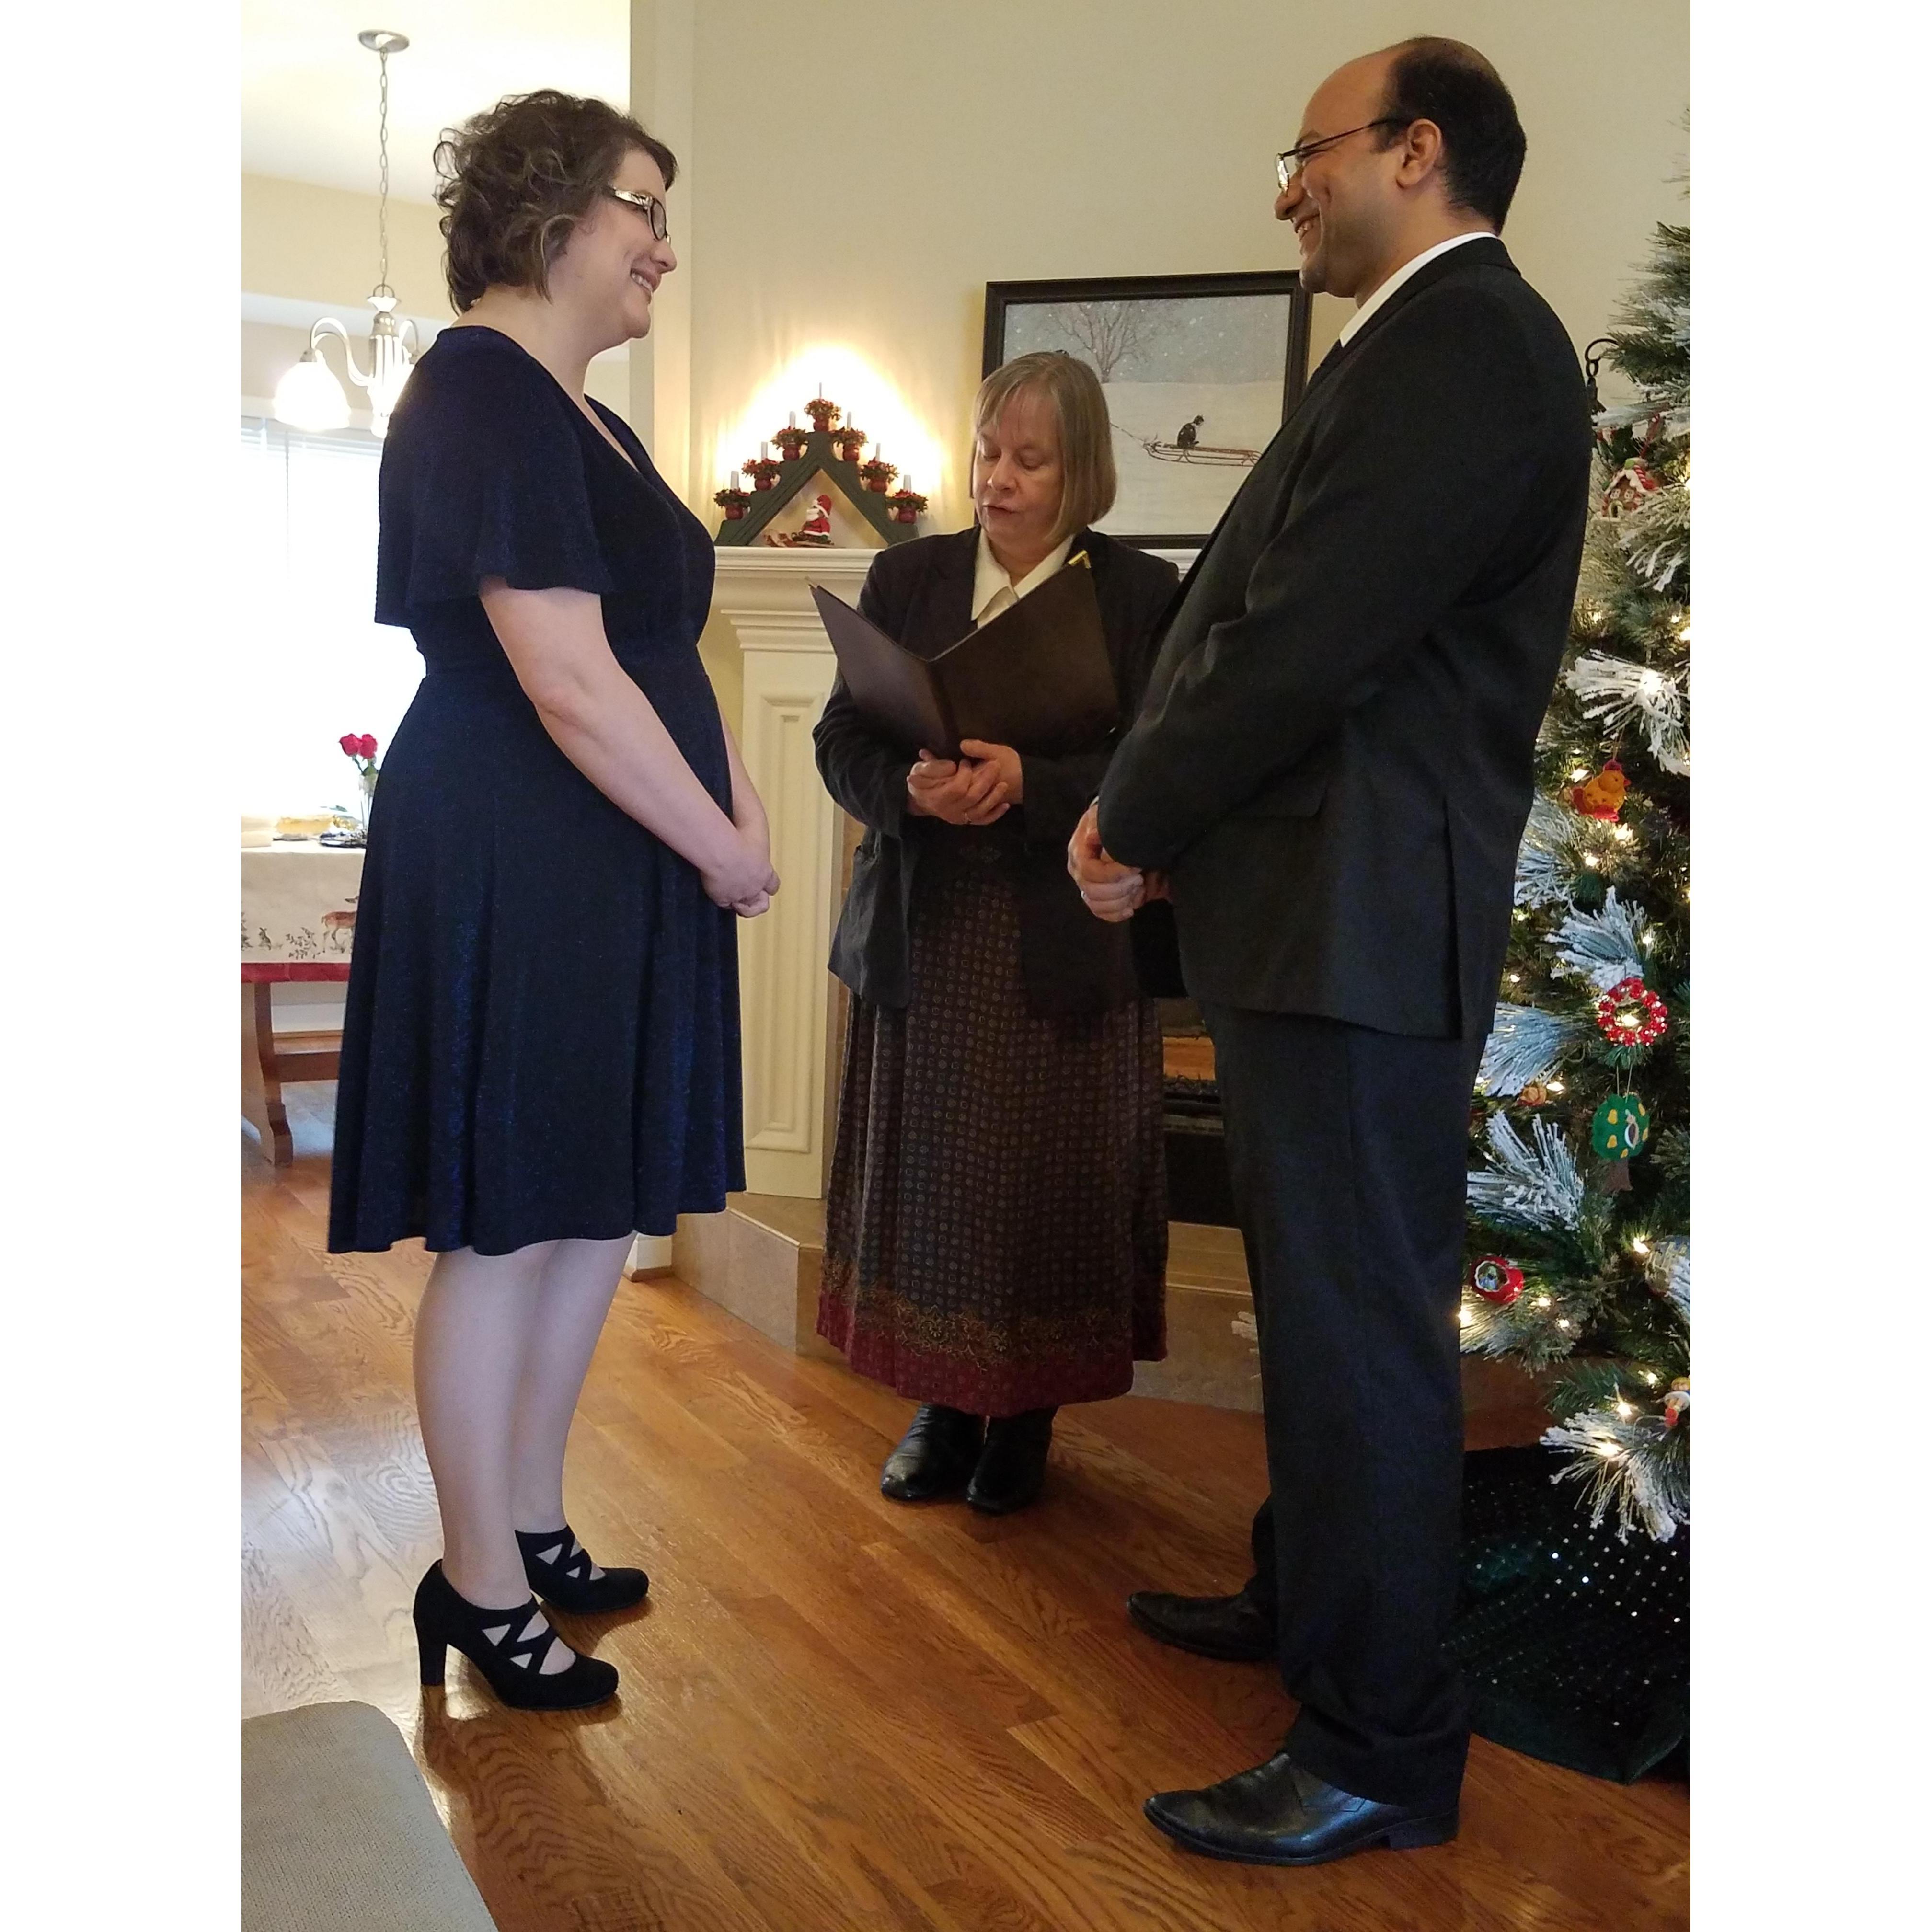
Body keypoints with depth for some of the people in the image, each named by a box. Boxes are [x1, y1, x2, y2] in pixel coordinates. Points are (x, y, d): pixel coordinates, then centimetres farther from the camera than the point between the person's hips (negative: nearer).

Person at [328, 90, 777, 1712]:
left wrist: (736, 797, 2)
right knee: (503, 1230, 2)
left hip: (617, 870, 10)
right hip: (514, 875, -10)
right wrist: (727, 849, -12)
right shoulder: (483, 394, -14)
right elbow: (569, 684, -22)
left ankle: (531, 1519, 32)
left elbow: (658, 648, 18)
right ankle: (480, 1583, 19)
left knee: (597, 1212, 15)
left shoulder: (576, 411, 17)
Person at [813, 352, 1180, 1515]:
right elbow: (842, 743, 2)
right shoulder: (906, 579, 7)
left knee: (1047, 1184, 4)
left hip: (1068, 943, -2)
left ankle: (1026, 1420, 23)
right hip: (924, 933, 3)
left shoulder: (1141, 594, -1)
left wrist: (1028, 780, -24)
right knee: (931, 1178, 8)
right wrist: (912, 787, -19)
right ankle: (944, 1410, 26)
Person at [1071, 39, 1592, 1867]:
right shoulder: (1416, 346, 19)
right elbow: (1259, 609, 14)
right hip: (1316, 912, 10)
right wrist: (1152, 815, 3)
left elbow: (1308, 640, -20)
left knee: (1358, 1325, -2)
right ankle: (1310, 1595, 40)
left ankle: (1380, 1750, 13)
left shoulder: (1467, 343, -13)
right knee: (1320, 1302, 21)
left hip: (1362, 928, -10)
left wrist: (1133, 822, -8)